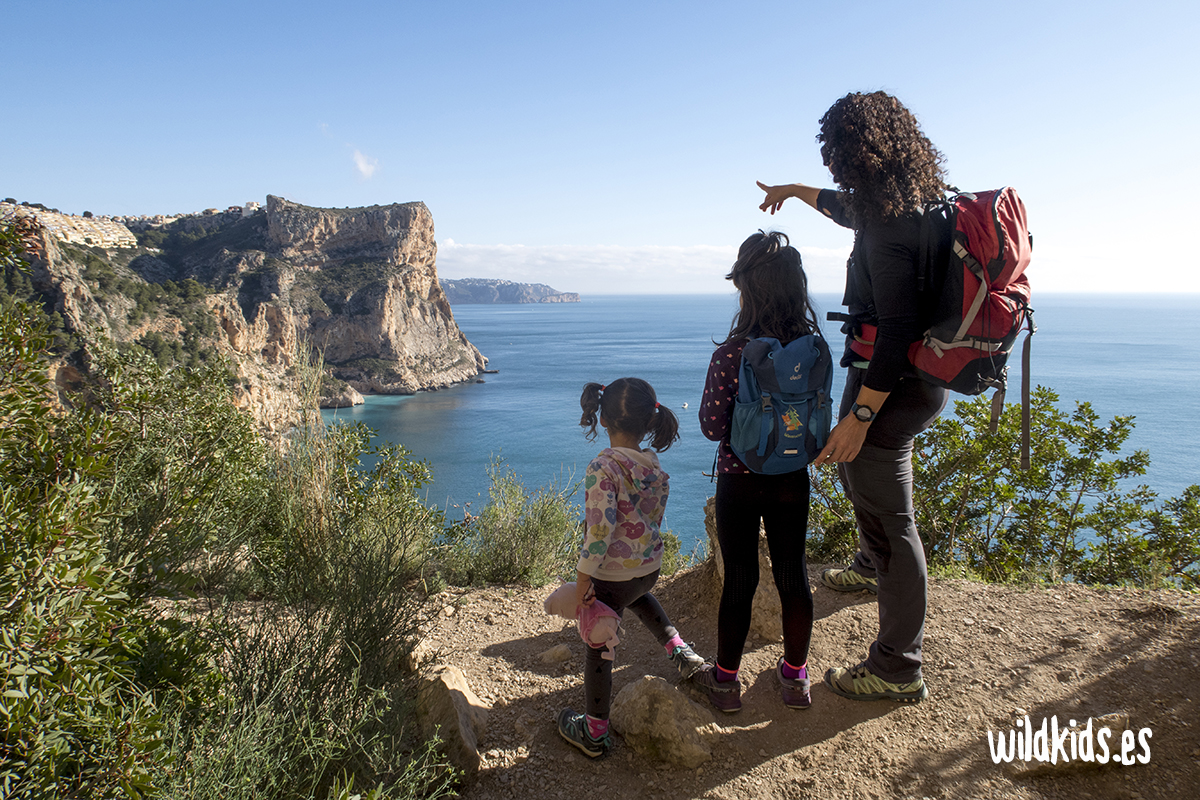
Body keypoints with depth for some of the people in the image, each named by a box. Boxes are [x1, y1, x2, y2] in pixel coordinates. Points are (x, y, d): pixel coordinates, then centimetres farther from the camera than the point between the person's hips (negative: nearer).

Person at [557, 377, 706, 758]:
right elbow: (653, 520, 7)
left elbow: (599, 532, -27)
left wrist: (581, 588, -20)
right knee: (636, 595, 40)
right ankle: (678, 648, 33)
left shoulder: (603, 467, -23)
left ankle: (595, 732, 25)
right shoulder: (655, 468, -3)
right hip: (651, 567, 6)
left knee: (597, 647, 11)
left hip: (612, 575, -6)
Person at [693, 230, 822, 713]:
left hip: (740, 481, -3)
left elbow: (712, 428, -14)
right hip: (793, 479, 4)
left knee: (739, 581, 8)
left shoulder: (730, 355, -20)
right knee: (793, 574, 15)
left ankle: (725, 679, 25)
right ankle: (795, 676, 31)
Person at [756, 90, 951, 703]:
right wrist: (796, 190, 44)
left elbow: (897, 330, -29)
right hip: (919, 378, 10)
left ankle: (897, 671, 11)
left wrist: (860, 416, -28)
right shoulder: (915, 202, 7)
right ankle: (873, 567, 55)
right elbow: (850, 209, 29)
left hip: (891, 386, -10)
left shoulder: (890, 226, -24)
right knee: (855, 465, 31)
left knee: (890, 518, -2)